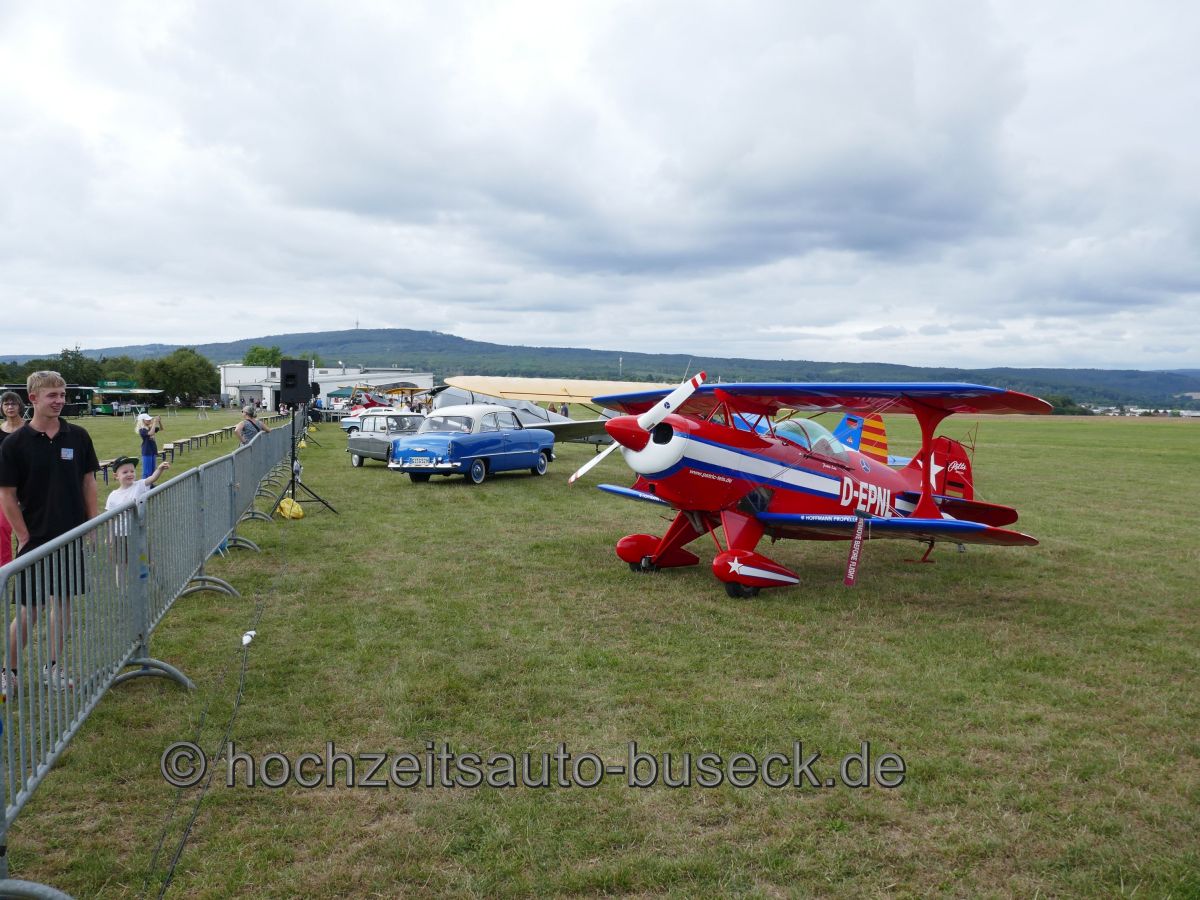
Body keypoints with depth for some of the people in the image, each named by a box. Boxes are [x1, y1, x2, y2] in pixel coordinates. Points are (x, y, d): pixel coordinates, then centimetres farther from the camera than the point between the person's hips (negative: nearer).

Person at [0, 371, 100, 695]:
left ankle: (52, 667, 24)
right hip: (35, 540, -3)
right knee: (29, 610, 2)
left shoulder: (78, 436, 0)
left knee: (64, 601, 11)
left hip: (72, 536, 3)